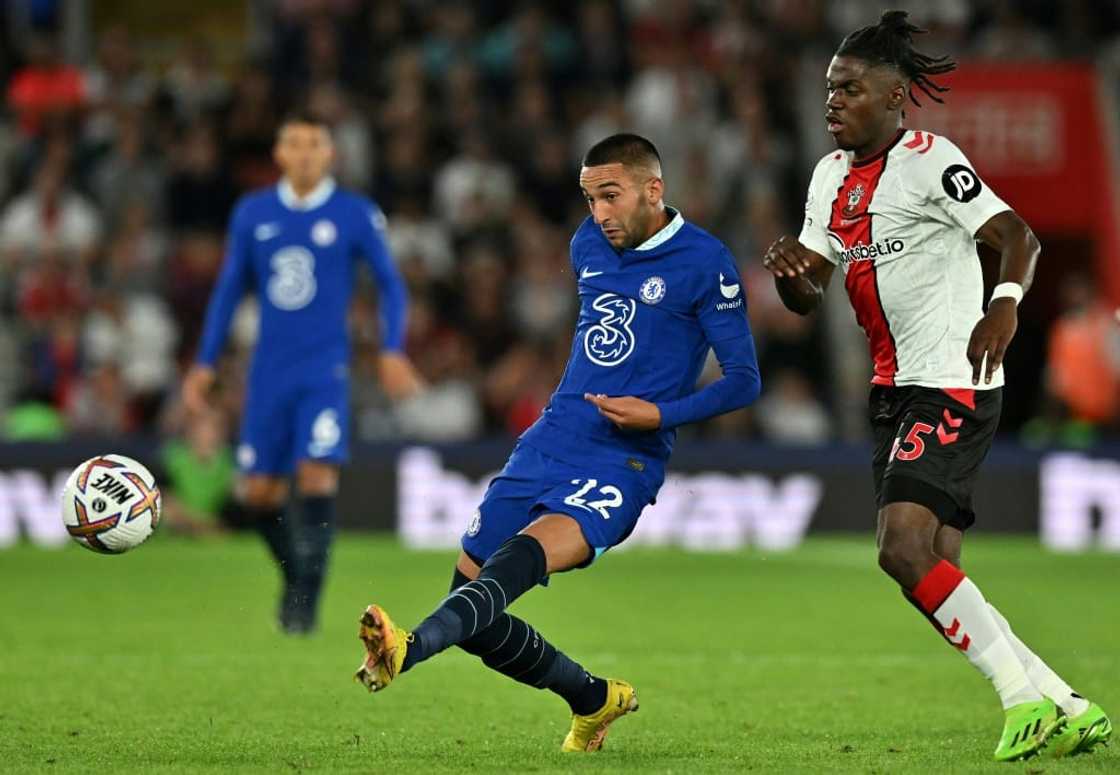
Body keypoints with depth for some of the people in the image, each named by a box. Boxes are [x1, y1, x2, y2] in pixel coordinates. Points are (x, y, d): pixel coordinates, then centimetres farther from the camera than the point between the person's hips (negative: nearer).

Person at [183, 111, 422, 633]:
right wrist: (206, 363, 11)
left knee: (317, 474, -17)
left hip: (325, 371, -3)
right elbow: (229, 288, 15)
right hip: (269, 371, 3)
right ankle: (294, 575, 26)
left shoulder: (356, 215, -1)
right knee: (259, 491, 1)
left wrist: (392, 351, -6)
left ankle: (305, 601, -10)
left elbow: (389, 283, 6)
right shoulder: (252, 213, 7)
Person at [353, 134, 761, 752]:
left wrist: (660, 414, -18)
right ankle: (594, 700, 21)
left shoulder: (704, 262, -5)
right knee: (471, 608, 1)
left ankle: (413, 647, -58)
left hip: (622, 465, -7)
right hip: (546, 446, 7)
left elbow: (744, 379, -5)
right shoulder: (589, 246, 13)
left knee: (525, 556, -34)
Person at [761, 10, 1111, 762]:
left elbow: (1018, 235, -19)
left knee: (904, 548, -21)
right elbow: (808, 297, 16)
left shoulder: (929, 160, -11)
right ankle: (1065, 709, 11)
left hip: (952, 386, -9)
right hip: (895, 391, 9)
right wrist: (789, 269, -7)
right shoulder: (831, 176, 14)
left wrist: (1005, 304, -38)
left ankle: (1025, 697, -15)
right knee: (936, 572, 4)